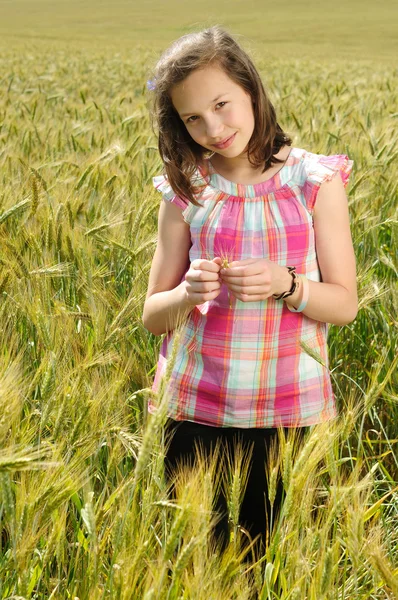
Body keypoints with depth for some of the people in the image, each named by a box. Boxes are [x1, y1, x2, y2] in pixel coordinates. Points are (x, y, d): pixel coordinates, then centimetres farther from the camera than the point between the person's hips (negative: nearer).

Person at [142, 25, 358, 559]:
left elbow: (345, 304, -2)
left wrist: (285, 284, -21)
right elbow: (152, 317, 3)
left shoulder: (316, 180, -4)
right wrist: (187, 294, -19)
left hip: (289, 411, -1)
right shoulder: (185, 191, 0)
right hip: (196, 411, 1)